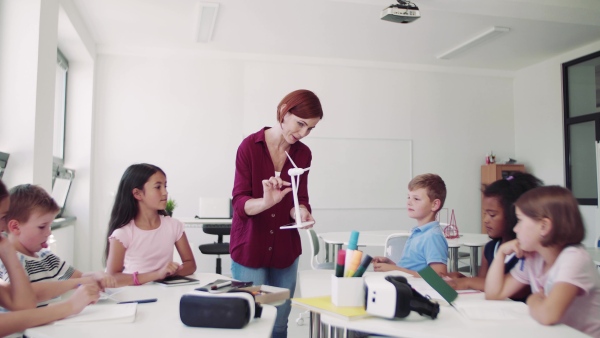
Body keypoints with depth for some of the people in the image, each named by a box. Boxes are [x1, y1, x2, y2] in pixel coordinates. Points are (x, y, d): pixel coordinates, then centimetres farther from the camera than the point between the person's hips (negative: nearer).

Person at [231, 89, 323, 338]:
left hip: (285, 249, 4)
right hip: (249, 249, -3)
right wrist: (266, 202, -34)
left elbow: (299, 199, 0)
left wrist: (301, 213, -22)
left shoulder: (303, 154, 1)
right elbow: (239, 202, -14)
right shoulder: (250, 146, -10)